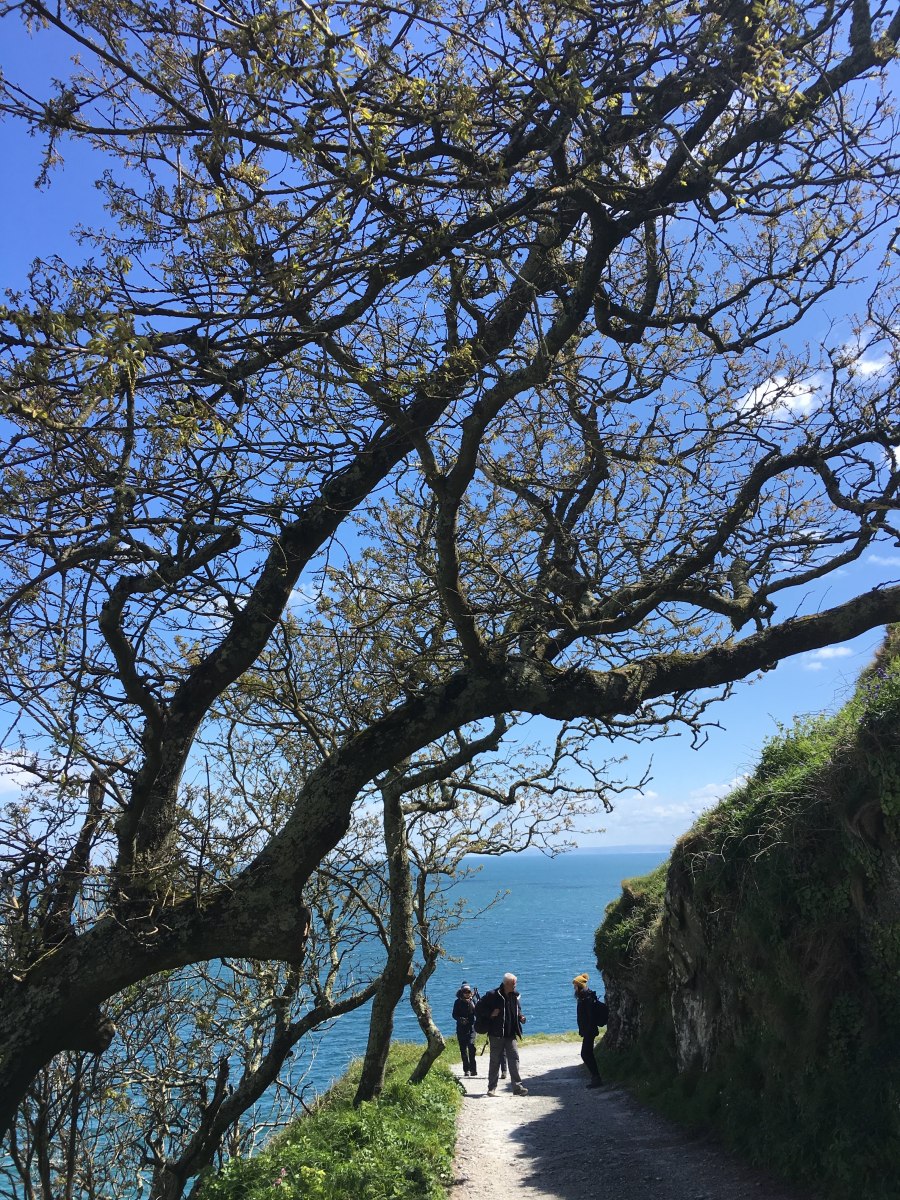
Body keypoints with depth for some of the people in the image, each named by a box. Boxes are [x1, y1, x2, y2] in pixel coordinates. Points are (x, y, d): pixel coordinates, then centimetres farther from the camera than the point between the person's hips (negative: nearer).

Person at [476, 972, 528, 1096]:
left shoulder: (514, 995, 6)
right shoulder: (493, 995, -13)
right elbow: (480, 1006, -8)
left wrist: (520, 1017, 3)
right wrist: (491, 1013, -19)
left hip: (510, 1034, 5)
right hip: (496, 1034, -4)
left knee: (514, 1058, -3)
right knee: (495, 1061, 5)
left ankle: (517, 1086, 1)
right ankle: (492, 1088, 17)